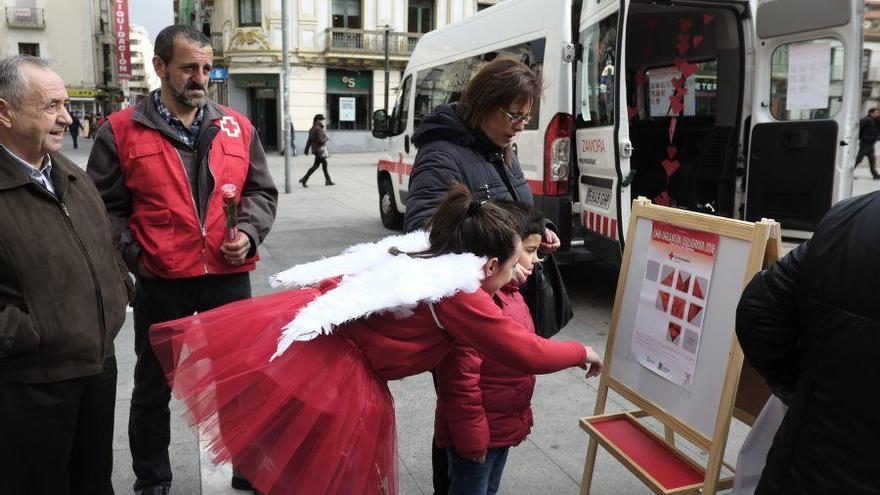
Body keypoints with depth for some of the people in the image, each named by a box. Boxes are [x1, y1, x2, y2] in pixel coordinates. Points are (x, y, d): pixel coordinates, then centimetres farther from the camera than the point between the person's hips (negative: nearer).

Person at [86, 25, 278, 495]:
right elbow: (105, 207, 1)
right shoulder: (121, 131, -2)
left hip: (229, 277, 2)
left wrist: (249, 233, -6)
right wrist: (133, 255, -9)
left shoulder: (237, 127, 6)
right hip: (160, 283, -1)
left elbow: (262, 191, 10)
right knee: (152, 387, 15)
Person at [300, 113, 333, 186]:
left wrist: (306, 149, 13)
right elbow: (320, 140, -24)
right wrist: (326, 138, -6)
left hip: (315, 149, 10)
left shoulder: (313, 128, 11)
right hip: (320, 149, -10)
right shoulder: (318, 129, -17)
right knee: (315, 165, -4)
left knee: (324, 164, 14)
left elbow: (309, 140, 12)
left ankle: (328, 181, 18)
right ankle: (304, 179, -4)